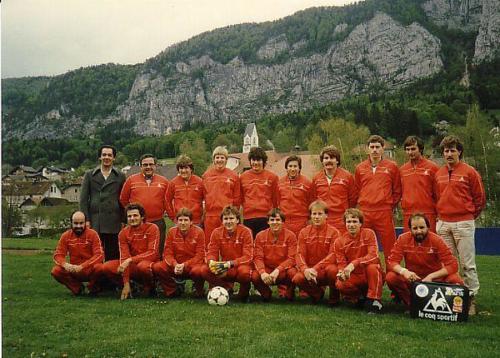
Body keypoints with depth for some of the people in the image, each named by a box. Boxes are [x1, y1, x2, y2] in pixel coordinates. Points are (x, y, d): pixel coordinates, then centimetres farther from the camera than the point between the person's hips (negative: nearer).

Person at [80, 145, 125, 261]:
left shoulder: (120, 176, 9)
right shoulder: (89, 175, 9)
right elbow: (83, 199, 6)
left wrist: (124, 220, 2)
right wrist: (86, 220, -2)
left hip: (113, 223, 0)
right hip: (94, 222, 0)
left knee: (113, 257, 4)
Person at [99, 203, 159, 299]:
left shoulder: (152, 228, -11)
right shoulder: (124, 233, -1)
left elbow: (152, 253, -17)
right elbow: (124, 257, -7)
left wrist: (130, 260, -26)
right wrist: (126, 284, -14)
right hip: (132, 267, 4)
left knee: (143, 266, -39)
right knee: (106, 267, -18)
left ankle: (149, 287, -6)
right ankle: (128, 287, 5)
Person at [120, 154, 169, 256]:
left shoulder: (164, 181, 5)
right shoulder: (131, 180, 3)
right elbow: (123, 199, 9)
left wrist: (160, 211, 6)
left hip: (158, 223, 1)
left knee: (158, 254, 8)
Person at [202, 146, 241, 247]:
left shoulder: (233, 176, 4)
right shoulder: (206, 175, 9)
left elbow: (237, 198, 5)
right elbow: (203, 195, 12)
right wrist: (204, 210, 8)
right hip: (210, 216, 2)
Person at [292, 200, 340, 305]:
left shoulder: (333, 232, -6)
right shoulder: (304, 232, 3)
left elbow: (333, 255, -15)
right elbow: (300, 254, -4)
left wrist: (315, 268, -27)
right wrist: (305, 269, -25)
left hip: (326, 269, -2)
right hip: (309, 270, 3)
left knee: (332, 269, -36)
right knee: (297, 279, -27)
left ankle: (334, 295, -4)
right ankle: (317, 293, 7)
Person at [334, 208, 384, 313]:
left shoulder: (368, 233, -9)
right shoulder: (339, 242, -1)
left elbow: (373, 256, -22)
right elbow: (341, 264, -3)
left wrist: (354, 263, -35)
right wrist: (341, 272, -28)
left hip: (373, 276, -2)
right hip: (354, 277, 2)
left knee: (372, 266, -35)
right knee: (340, 285, -28)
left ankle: (374, 300, -17)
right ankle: (361, 298, 3)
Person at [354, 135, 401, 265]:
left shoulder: (392, 167, 4)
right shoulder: (360, 168, 10)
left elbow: (397, 191, 9)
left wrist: (390, 206, 4)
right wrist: (362, 205, 9)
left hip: (384, 214, -2)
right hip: (364, 214, 2)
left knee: (389, 247, -2)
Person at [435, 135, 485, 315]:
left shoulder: (469, 172, -2)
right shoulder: (438, 174, 11)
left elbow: (480, 198, 3)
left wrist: (469, 216, 7)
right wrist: (440, 215, 13)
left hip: (464, 224, -4)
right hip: (443, 224, 4)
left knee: (467, 264, -3)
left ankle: (471, 298, 3)